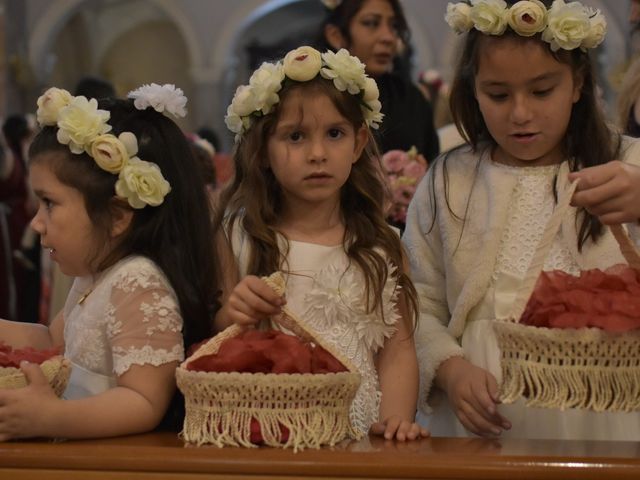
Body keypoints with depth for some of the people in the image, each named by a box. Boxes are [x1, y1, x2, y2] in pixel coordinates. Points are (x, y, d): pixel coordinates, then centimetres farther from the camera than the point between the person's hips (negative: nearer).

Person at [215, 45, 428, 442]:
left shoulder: (379, 248, 11)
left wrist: (396, 417, -10)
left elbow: (397, 350, 7)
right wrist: (230, 317, -13)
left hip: (358, 435, 0)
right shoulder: (239, 238, 6)